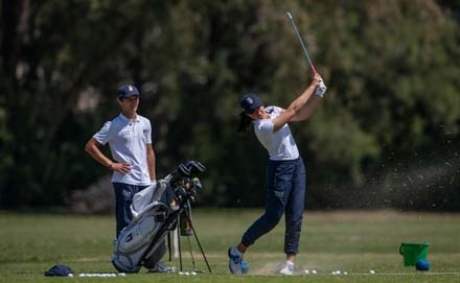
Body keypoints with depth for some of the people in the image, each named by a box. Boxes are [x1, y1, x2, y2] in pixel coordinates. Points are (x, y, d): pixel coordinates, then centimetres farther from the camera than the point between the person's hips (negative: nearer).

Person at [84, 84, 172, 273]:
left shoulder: (145, 123, 14)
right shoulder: (113, 126, -4)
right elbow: (90, 146, -5)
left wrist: (153, 180, 15)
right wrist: (111, 164, -10)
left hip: (145, 182, 6)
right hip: (124, 181, -6)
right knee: (126, 224, -5)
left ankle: (154, 262, 11)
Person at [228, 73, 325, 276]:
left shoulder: (273, 111, 4)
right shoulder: (262, 127, -21)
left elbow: (303, 115, 8)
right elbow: (292, 110, -24)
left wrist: (318, 94, -4)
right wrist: (312, 86, -20)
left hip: (297, 165, 7)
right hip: (280, 169, -7)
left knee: (295, 216, 1)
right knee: (272, 217, -5)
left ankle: (291, 261, 3)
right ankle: (238, 251, 10)